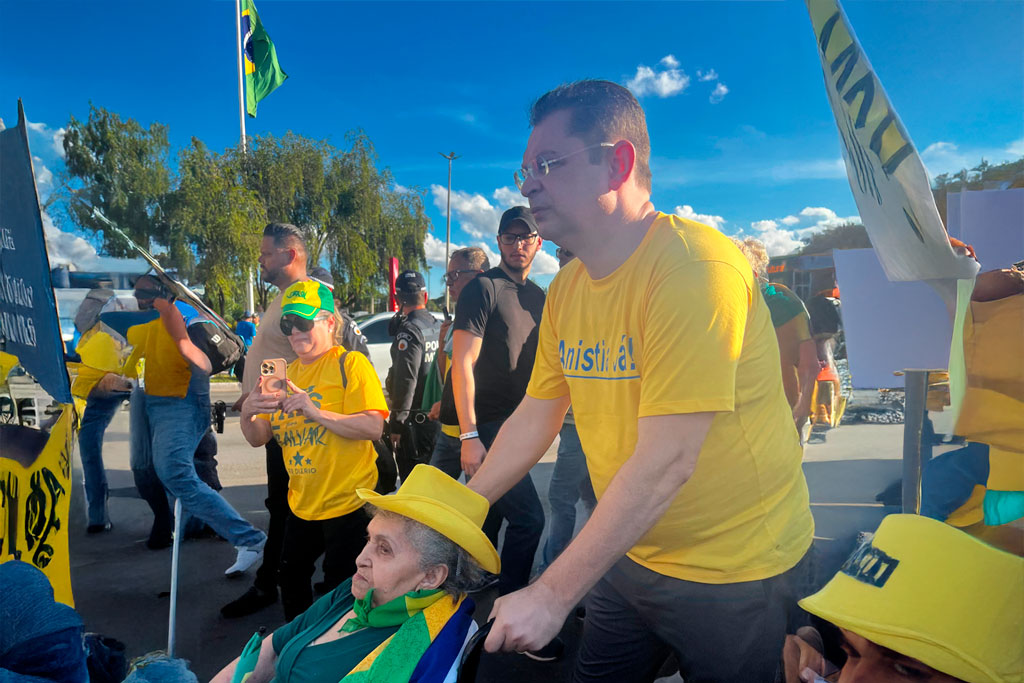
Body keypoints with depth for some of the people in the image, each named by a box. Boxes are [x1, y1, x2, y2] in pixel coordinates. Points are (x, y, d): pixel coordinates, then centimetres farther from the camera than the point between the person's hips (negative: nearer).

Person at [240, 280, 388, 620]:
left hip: (347, 502, -7)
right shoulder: (285, 373, 9)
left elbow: (373, 427, -24)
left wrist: (315, 411, -30)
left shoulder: (351, 364, -12)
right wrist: (248, 413, -14)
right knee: (291, 580, 21)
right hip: (302, 503, 7)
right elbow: (258, 438, 8)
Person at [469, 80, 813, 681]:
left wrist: (551, 597, -26)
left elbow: (666, 461, -30)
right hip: (631, 554, 7)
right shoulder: (567, 287, -1)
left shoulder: (696, 265, -26)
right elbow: (535, 416, 5)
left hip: (734, 570, -6)